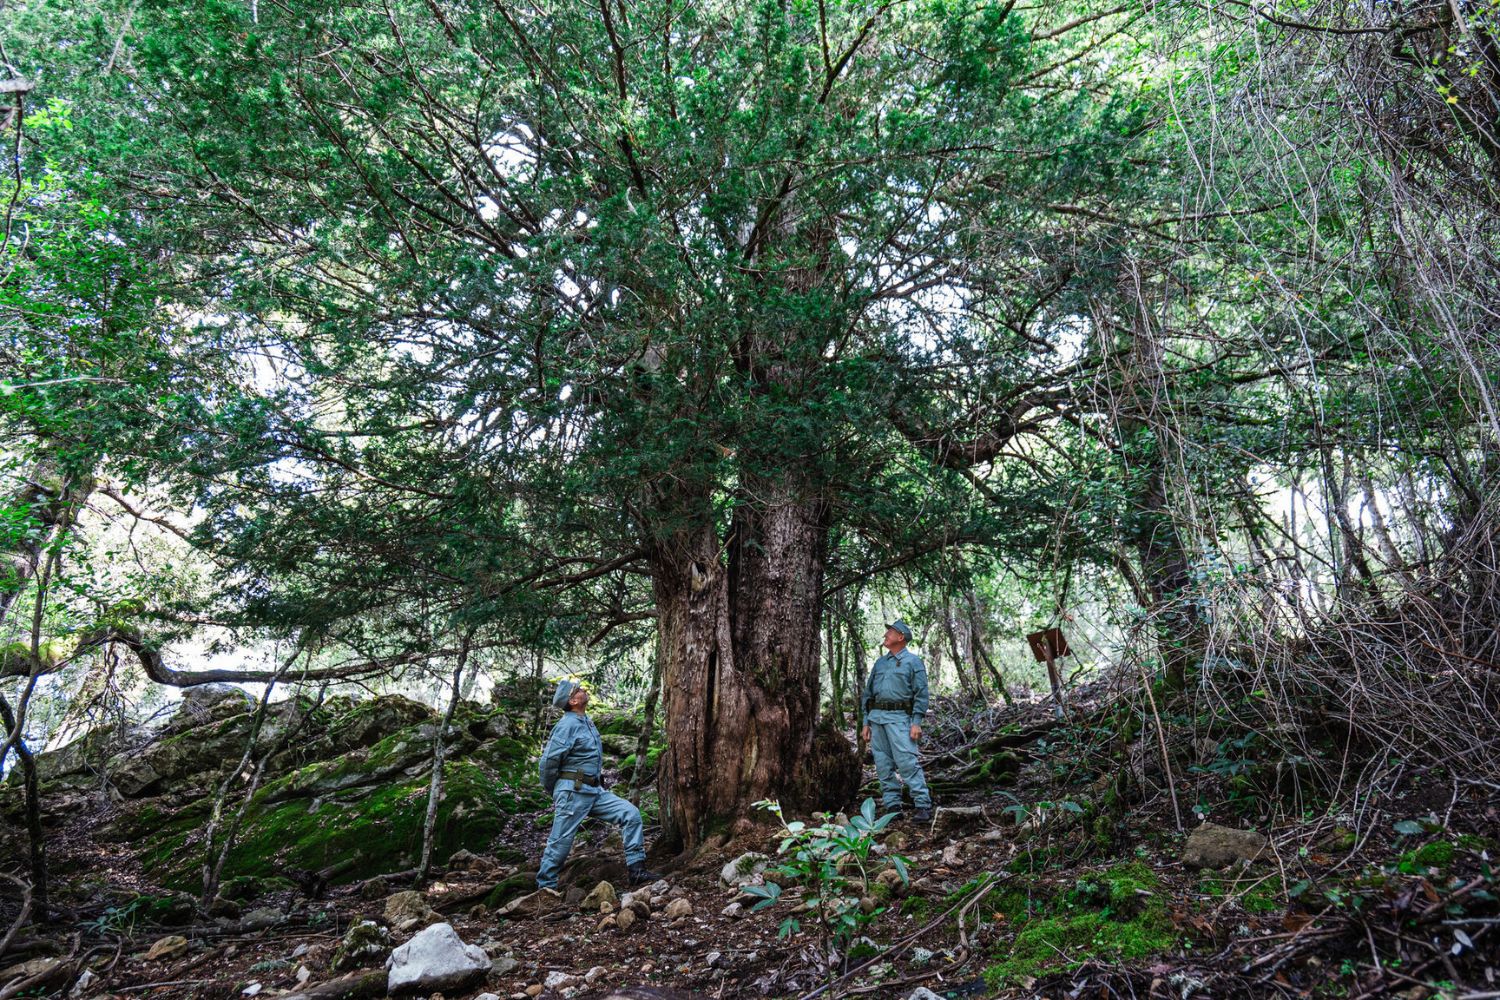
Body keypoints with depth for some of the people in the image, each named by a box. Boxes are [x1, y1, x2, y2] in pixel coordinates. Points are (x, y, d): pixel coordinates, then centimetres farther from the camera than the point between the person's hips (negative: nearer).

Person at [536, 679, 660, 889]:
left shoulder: (586, 721, 12)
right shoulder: (568, 724, -15)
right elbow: (549, 761, -16)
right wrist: (553, 792, -2)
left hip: (594, 791, 8)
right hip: (573, 792, -8)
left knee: (630, 814, -1)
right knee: (560, 843, 0)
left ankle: (637, 870, 0)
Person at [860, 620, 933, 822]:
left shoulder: (913, 661, 2)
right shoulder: (879, 663, 19)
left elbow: (921, 694, -4)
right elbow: (868, 693, 20)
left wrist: (917, 723, -13)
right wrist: (866, 722, 13)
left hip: (898, 717, -6)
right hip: (876, 717, 6)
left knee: (907, 762, -14)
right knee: (883, 765, 5)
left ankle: (923, 805, -10)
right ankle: (892, 805, 11)